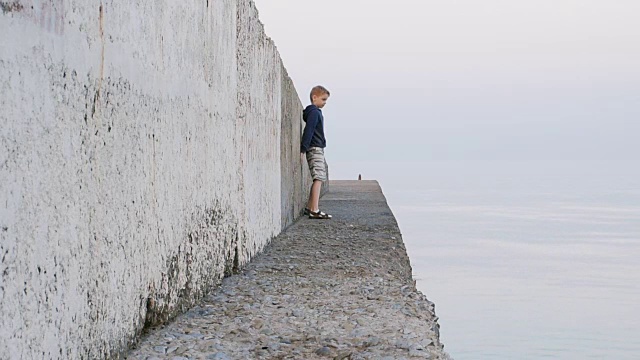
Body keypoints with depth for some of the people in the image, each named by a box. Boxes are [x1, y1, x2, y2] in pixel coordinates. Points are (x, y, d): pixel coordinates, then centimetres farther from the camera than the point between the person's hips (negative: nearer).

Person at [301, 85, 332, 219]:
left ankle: (310, 208, 19)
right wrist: (303, 148, -25)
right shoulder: (314, 112, -11)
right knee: (318, 178, -15)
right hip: (315, 148, -11)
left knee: (318, 179, 13)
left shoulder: (317, 112, 20)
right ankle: (315, 211, -21)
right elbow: (308, 131, -19)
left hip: (318, 149, 11)